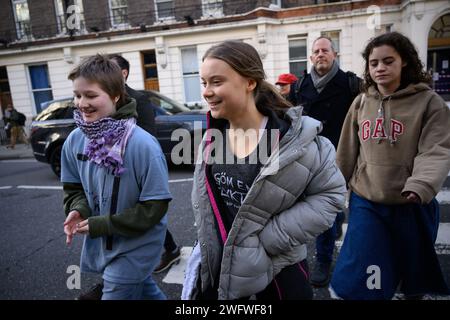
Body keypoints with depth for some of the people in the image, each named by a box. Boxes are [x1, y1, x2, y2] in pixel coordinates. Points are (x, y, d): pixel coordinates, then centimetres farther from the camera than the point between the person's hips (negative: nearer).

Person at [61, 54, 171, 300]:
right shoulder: (75, 140, -7)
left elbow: (154, 207, -21)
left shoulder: (143, 144, -26)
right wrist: (79, 210, -14)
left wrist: (102, 225, -21)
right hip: (100, 243, 6)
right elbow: (74, 188, 8)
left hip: (136, 249, -6)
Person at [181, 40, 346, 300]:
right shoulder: (213, 136, -4)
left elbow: (331, 194, -11)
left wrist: (271, 236, -17)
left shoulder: (293, 136, -20)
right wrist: (209, 246, 6)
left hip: (275, 267, -4)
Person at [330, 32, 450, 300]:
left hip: (412, 206, -1)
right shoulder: (361, 103, 5)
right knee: (357, 281, 0)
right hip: (365, 203, 2)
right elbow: (348, 152, 10)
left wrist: (420, 185, -32)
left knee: (415, 276, 21)